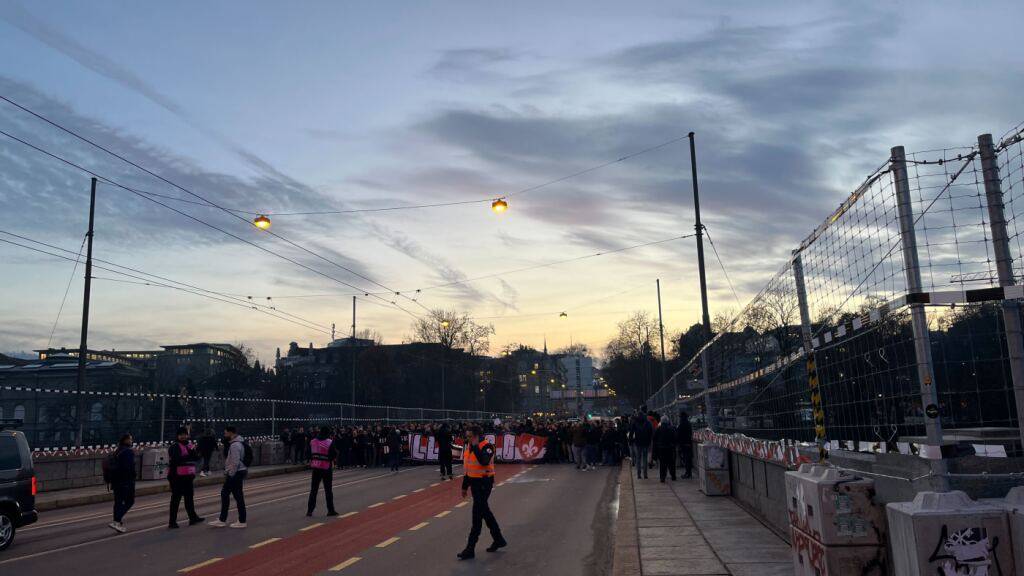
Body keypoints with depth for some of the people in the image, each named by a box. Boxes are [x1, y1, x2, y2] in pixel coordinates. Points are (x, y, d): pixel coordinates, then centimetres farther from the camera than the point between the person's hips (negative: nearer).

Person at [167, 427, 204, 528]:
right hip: (177, 477, -7)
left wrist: (192, 452, -14)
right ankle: (172, 522, 2)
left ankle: (193, 517, 29)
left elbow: (197, 458, 5)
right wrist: (189, 456, -17)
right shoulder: (175, 447, -9)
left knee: (189, 497, 17)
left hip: (188, 476, 7)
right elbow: (176, 459, -22)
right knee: (176, 499, -3)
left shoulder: (190, 446, 14)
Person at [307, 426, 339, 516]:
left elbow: (309, 454, 7)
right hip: (326, 468, -4)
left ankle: (310, 510, 10)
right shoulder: (330, 442, -13)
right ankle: (330, 510, 10)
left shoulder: (312, 441, 3)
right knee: (328, 490, 5)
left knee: (313, 489, 11)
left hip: (315, 467, 4)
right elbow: (334, 455, -11)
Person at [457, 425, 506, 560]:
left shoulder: (486, 446, -17)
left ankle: (470, 549, -2)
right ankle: (499, 540, 33)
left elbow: (484, 461, -37)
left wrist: (476, 446, -33)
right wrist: (465, 486, 19)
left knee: (477, 514, -7)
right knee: (485, 512, 18)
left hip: (484, 483, -9)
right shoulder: (468, 447, 8)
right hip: (474, 482, 9)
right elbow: (467, 468, 17)